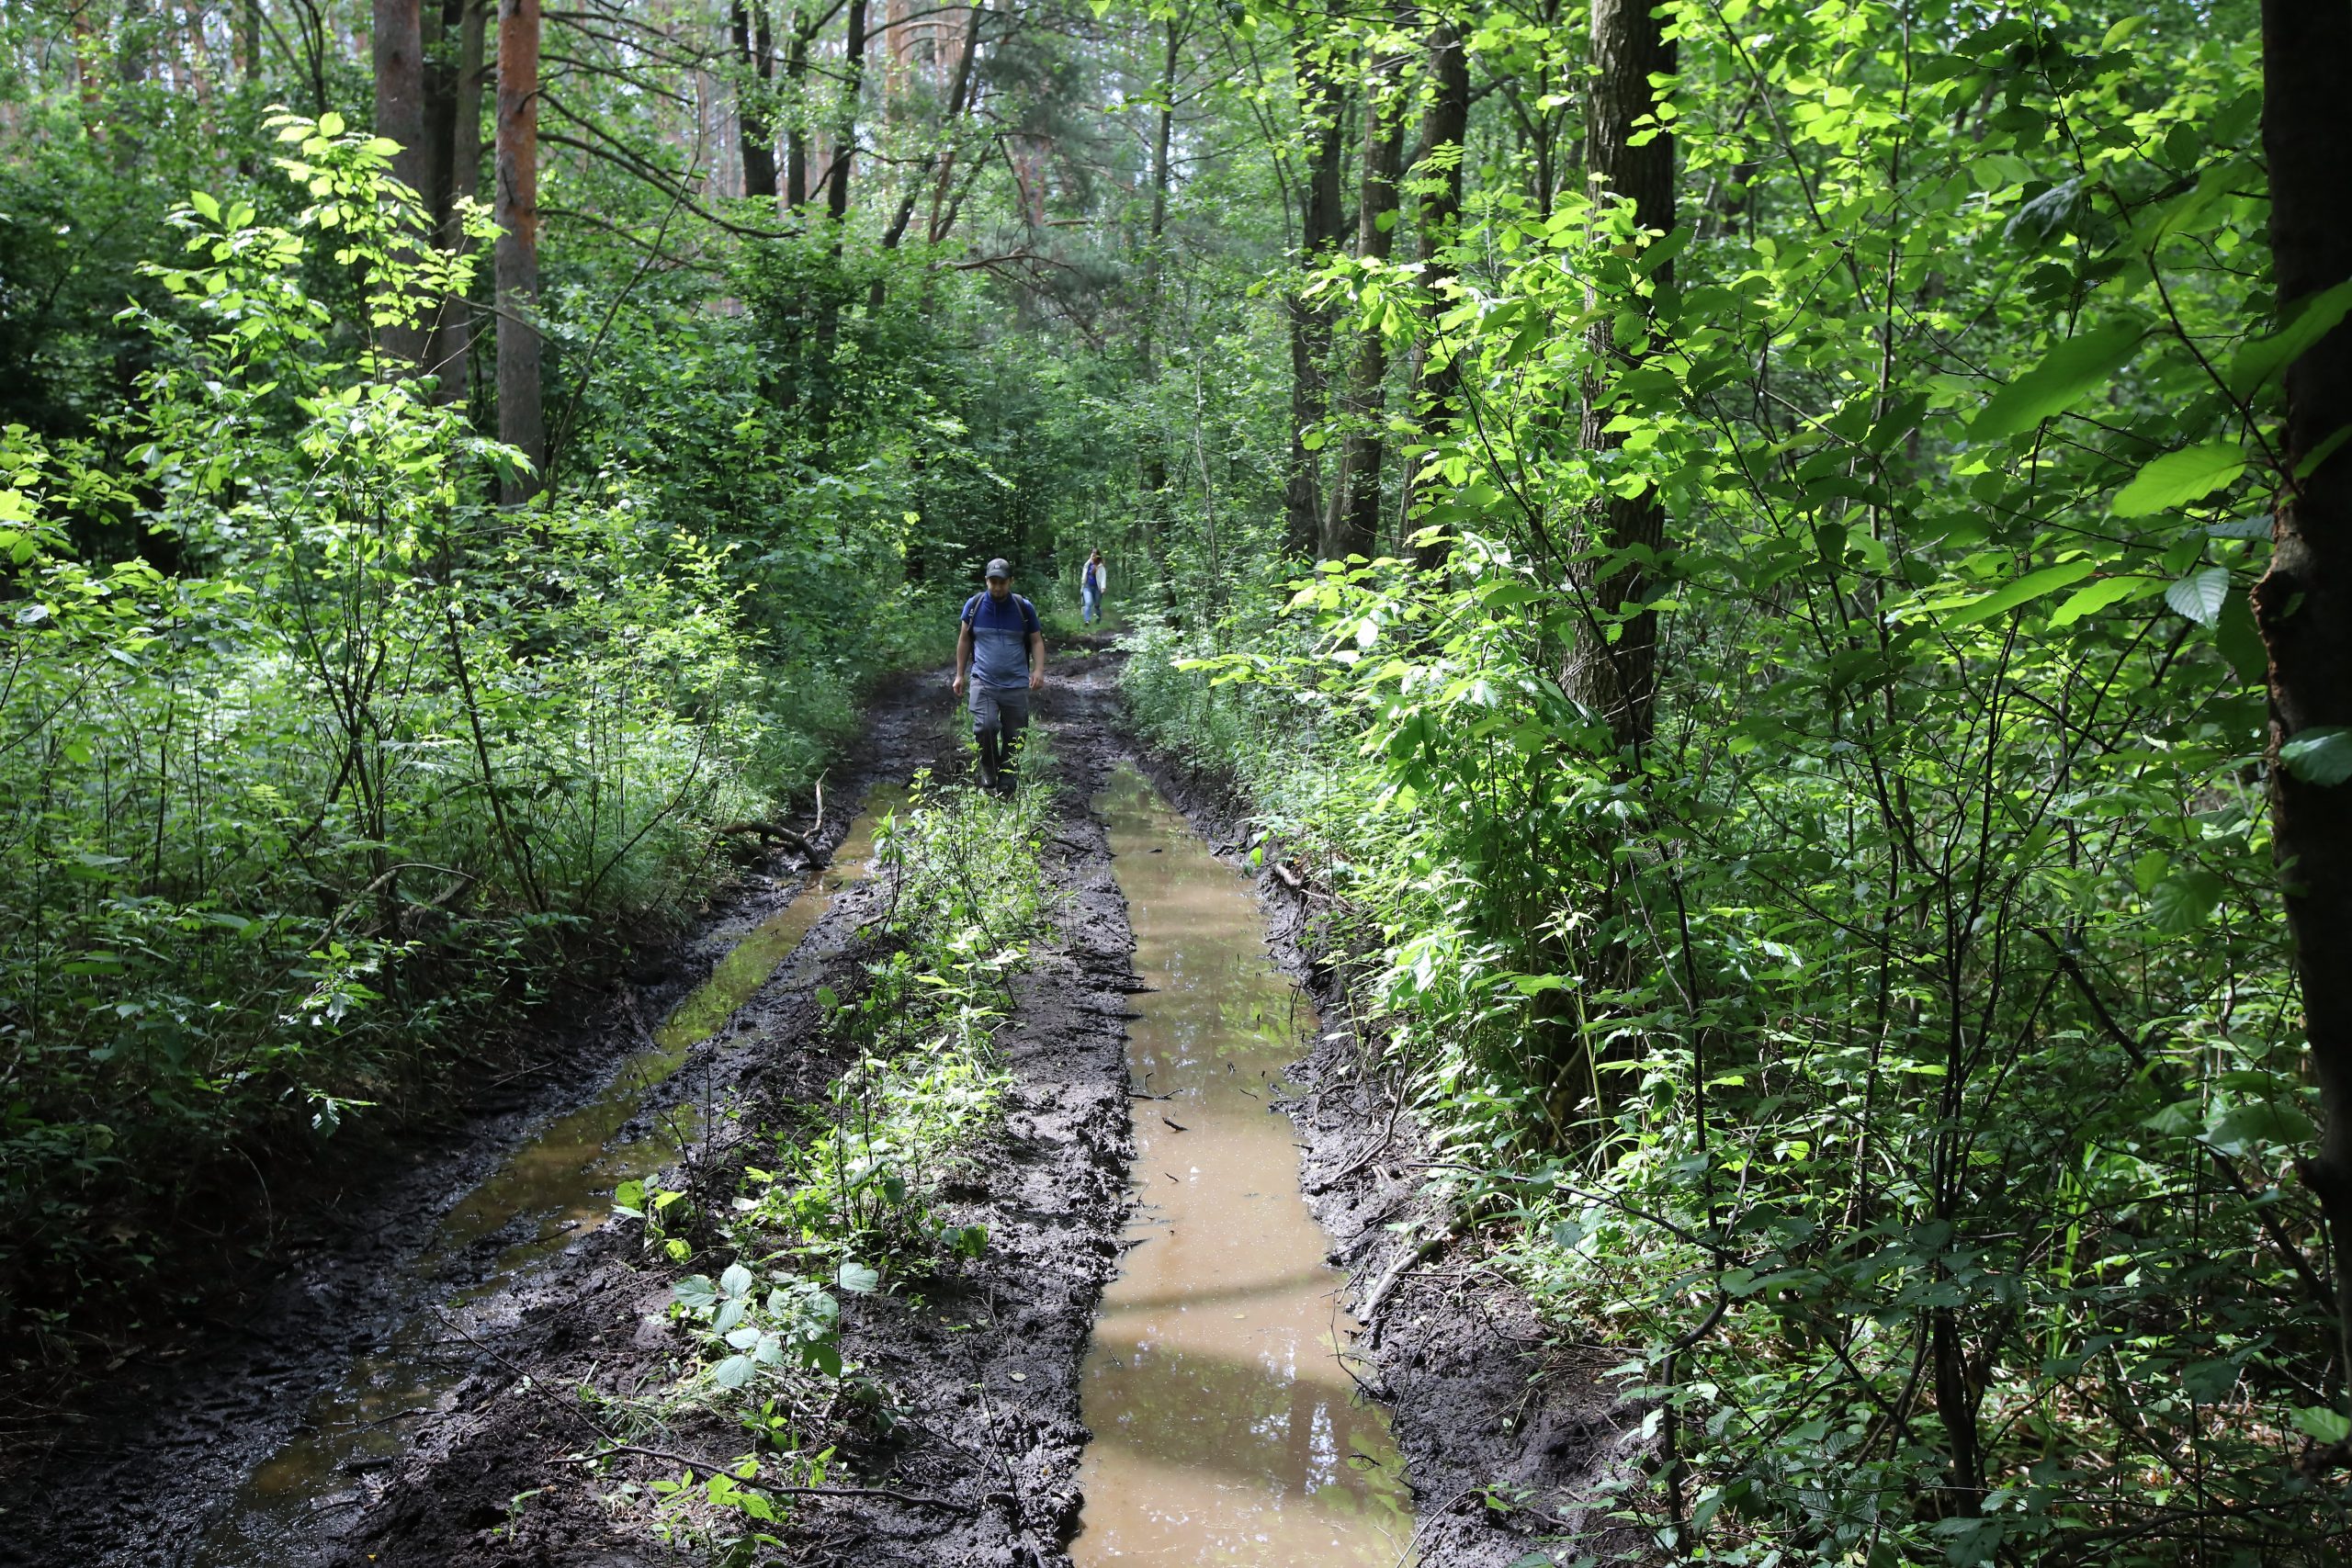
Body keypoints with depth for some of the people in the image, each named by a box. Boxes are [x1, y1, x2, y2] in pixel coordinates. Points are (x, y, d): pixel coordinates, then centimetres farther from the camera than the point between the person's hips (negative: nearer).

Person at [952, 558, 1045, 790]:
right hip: (983, 681, -1)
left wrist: (1039, 670, -9)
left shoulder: (1024, 608, 1)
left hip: (1016, 684, 1)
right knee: (985, 727, -21)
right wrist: (960, 675, 10)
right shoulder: (974, 605, 2)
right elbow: (964, 640, 12)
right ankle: (988, 771, 1)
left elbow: (1037, 641, 7)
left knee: (1014, 735, 4)